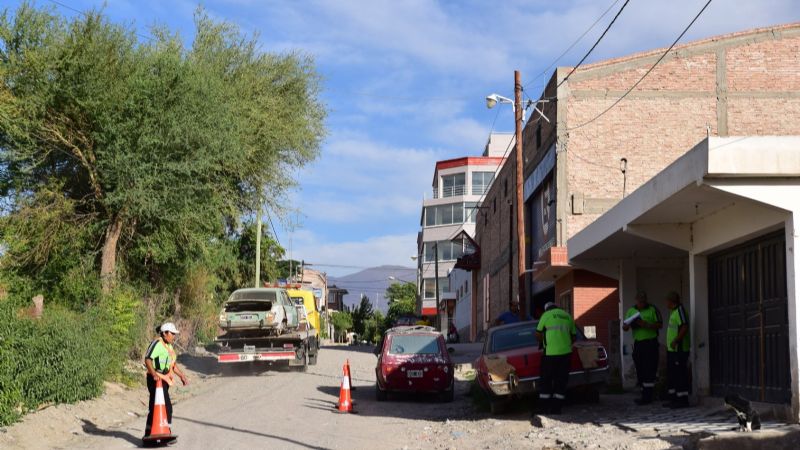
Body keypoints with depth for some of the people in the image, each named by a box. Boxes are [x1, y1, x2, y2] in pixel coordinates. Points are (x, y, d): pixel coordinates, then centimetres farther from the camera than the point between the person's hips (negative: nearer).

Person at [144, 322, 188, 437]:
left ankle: (148, 434, 17)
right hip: (156, 380, -10)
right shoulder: (157, 344, -12)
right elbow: (148, 359, -22)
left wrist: (182, 376, 16)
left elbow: (173, 364, 25)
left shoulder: (169, 346, 19)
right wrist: (154, 374, -33)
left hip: (164, 380, 10)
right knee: (167, 408, -11)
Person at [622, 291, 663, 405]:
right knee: (640, 371, 7)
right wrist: (626, 326, -12)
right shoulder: (631, 311, 13)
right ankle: (646, 395, 16)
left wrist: (646, 325, -17)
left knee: (649, 371, -8)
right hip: (638, 343, 5)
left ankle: (647, 396, -8)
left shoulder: (653, 310, 1)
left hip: (650, 343, -5)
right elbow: (625, 327, 12)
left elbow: (660, 325, -4)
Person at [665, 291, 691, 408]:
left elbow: (685, 327, -24)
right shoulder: (673, 311, 17)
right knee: (671, 374, 14)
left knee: (680, 374, -8)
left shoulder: (680, 310, -14)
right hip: (672, 349, 11)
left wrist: (675, 341, -26)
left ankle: (683, 400, -5)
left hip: (679, 349, -11)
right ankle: (674, 398, 20)